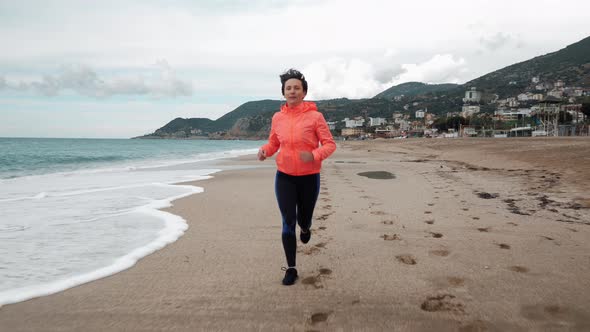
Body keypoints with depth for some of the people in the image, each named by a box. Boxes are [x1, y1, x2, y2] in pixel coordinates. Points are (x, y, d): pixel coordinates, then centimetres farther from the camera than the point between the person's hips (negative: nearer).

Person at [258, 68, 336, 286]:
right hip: (284, 177, 2)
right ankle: (291, 268, 10)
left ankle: (305, 228, 54)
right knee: (288, 223, -2)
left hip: (309, 177, -2)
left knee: (303, 219, 14)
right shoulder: (278, 117, 0)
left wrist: (315, 155, -28)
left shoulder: (315, 116, -11)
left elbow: (330, 144, -9)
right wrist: (264, 150, -10)